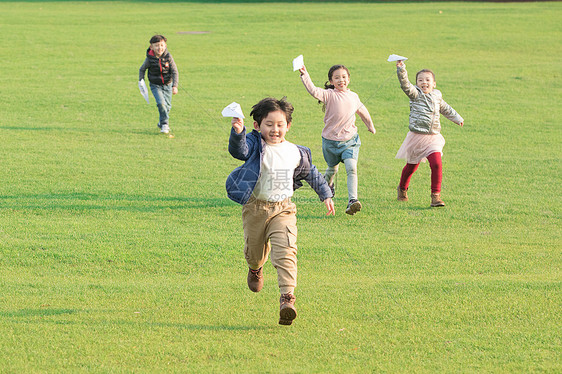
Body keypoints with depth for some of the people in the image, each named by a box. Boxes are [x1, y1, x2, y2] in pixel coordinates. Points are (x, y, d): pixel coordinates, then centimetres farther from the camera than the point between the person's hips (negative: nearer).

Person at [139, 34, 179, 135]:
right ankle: (165, 123, -4)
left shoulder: (168, 57, -14)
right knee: (161, 103, -20)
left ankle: (162, 123, 33)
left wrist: (175, 86, -18)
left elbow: (175, 72, -10)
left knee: (167, 106, 8)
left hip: (167, 85, 2)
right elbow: (142, 69, 4)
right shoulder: (149, 59, -15)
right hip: (155, 86, -2)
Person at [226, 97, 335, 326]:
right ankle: (255, 269, 54)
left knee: (285, 251, -18)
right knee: (254, 251, 16)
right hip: (255, 207, 0)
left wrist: (325, 195, 24)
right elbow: (239, 150, -32)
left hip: (283, 209, 1)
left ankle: (287, 296, -24)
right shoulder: (254, 146, -9)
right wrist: (237, 133, -54)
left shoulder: (296, 153, 1)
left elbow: (311, 173, 20)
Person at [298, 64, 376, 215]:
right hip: (331, 139, -1)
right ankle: (327, 185, 53)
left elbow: (363, 112, 21)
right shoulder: (329, 95, -11)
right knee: (332, 168, 18)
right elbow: (314, 91, -31)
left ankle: (353, 200, -24)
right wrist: (305, 76, -45)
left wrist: (371, 126, 35)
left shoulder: (353, 96, 2)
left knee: (352, 167, -18)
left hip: (349, 140, 1)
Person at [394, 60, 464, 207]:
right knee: (412, 166, 13)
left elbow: (445, 108, 29)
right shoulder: (415, 94, -4)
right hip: (417, 136, -2)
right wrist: (401, 69, -39)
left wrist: (457, 118, 41)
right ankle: (402, 188, 40)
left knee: (437, 164, -15)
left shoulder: (437, 96, 9)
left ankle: (436, 196, -10)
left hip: (433, 137, 2)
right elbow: (405, 85, -23)